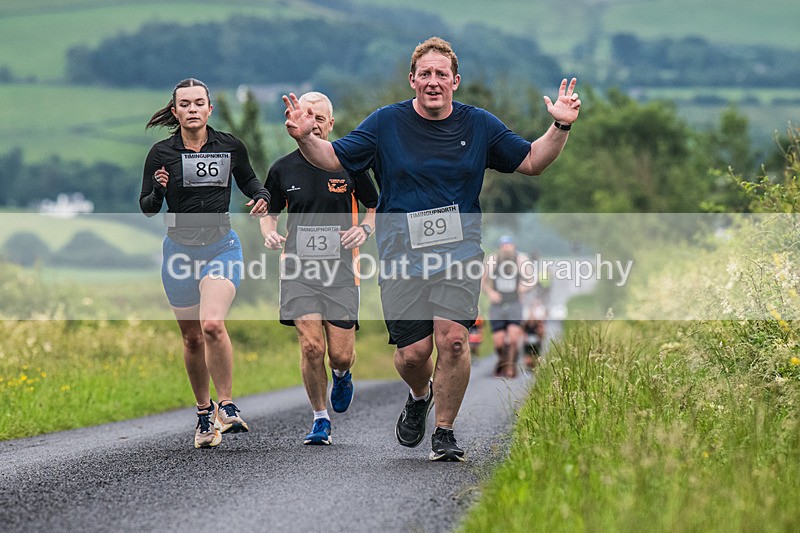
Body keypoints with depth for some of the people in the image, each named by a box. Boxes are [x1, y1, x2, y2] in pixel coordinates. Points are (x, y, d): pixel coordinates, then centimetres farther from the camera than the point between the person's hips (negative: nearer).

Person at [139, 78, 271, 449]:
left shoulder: (230, 146, -1)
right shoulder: (161, 153, -4)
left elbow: (249, 182, 15)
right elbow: (147, 208, -1)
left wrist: (262, 199, -6)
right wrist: (159, 189, -22)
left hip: (221, 247, -1)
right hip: (180, 251, 1)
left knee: (212, 325, -23)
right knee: (192, 338, 9)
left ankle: (226, 407, -12)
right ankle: (204, 412, 26)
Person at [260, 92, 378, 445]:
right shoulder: (282, 169, 5)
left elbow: (376, 208, 12)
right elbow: (268, 213, 17)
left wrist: (364, 229, -8)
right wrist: (270, 233, -4)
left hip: (341, 271, 0)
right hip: (299, 270, 0)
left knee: (341, 354, -2)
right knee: (311, 346, -13)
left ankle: (341, 375, 37)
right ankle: (320, 419, 5)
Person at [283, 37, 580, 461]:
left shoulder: (478, 125, 6)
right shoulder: (386, 123, 1)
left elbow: (531, 161, 13)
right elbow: (334, 158, 3)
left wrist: (560, 128, -2)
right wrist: (305, 138, -17)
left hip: (459, 248, 0)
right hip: (402, 254, 0)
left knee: (453, 339, -18)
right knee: (413, 352, -3)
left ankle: (445, 433, -1)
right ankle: (419, 396, 34)